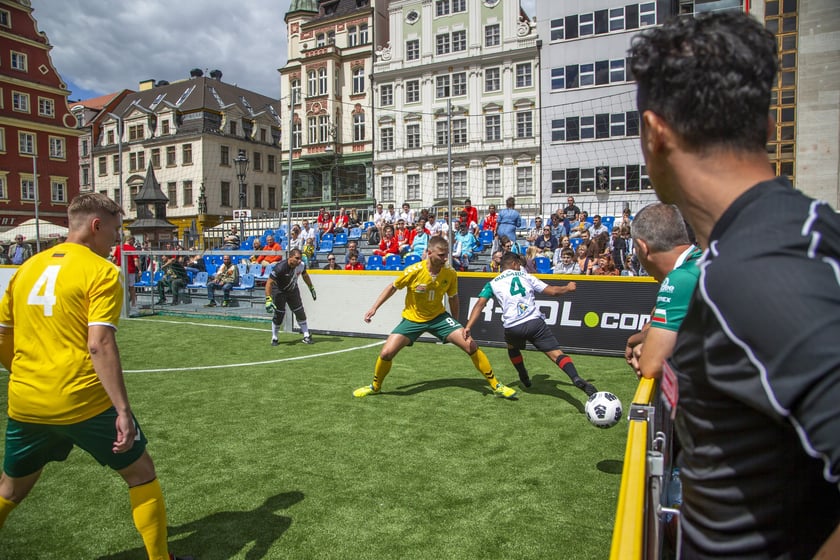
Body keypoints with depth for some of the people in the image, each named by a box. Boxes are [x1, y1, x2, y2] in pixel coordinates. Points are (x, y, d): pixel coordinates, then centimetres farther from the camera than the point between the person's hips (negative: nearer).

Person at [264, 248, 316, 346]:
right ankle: (274, 338, 11)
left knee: (300, 313, 3)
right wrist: (268, 299, -43)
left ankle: (306, 336, 14)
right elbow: (269, 283, -35)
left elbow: (305, 275, 6)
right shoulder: (280, 267, -34)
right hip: (279, 291, -5)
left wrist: (311, 288, 13)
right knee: (279, 314, -8)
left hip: (293, 290, 5)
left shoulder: (301, 265, -17)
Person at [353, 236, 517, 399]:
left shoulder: (450, 274, -14)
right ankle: (375, 386, 19)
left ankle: (496, 386, 4)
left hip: (439, 317, 1)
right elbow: (393, 287, -4)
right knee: (386, 353, -12)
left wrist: (456, 323, 10)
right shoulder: (414, 271, -22)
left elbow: (453, 298, 5)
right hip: (412, 319, -1)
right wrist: (374, 308, -6)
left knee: (471, 346, -13)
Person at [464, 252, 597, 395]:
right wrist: (568, 288, 35)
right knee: (557, 354, -3)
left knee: (512, 348, 35)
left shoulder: (492, 284, 18)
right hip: (535, 322, -1)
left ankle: (524, 378, 42)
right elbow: (552, 291, 16)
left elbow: (480, 304, 4)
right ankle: (576, 378, -28)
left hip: (512, 327, 1)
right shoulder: (526, 276, 20)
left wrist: (468, 326, -1)